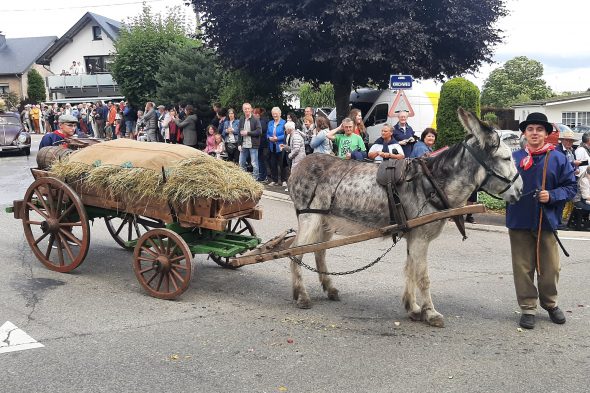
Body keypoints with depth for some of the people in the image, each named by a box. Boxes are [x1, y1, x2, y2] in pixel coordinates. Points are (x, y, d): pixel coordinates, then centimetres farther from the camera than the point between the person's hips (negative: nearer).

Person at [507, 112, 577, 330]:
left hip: (546, 221, 0)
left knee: (549, 267, 10)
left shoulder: (558, 159, -1)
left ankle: (550, 303, 33)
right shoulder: (514, 157, 0)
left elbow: (570, 187, 0)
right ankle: (528, 308, 19)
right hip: (519, 221, 0)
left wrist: (552, 196, -15)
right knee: (523, 267, 6)